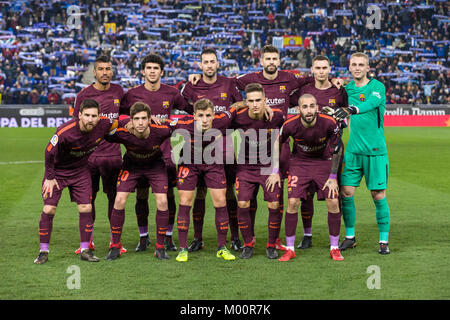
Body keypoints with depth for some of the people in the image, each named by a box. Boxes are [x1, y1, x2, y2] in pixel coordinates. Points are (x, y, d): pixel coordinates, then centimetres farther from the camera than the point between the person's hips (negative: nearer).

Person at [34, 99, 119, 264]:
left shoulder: (104, 125, -19)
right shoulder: (64, 132, -31)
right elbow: (49, 153, -18)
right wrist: (50, 177, -12)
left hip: (80, 170, 3)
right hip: (57, 170, -3)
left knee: (86, 208, -4)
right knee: (49, 209, -8)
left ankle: (85, 250, 8)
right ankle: (44, 251, 4)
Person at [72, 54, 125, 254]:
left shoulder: (118, 91, 8)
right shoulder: (84, 95, 0)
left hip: (113, 153, 1)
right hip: (89, 154, -1)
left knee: (115, 197, 4)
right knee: (88, 198, 4)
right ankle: (88, 241, 16)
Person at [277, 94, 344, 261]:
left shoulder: (330, 123, -23)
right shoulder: (290, 125, -22)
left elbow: (337, 149, -7)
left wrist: (333, 177, -6)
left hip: (324, 162, 0)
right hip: (299, 162, 0)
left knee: (333, 202, -10)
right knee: (292, 202, -12)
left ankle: (334, 248, 6)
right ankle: (289, 249, 1)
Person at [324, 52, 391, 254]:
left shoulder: (377, 86, -6)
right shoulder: (347, 88, 10)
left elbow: (372, 103, -28)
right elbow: (339, 115, 22)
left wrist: (352, 109, -43)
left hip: (375, 150, -4)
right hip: (353, 150, 4)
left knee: (378, 195, -2)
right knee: (346, 192, 0)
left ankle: (384, 240, 10)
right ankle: (350, 236, 16)